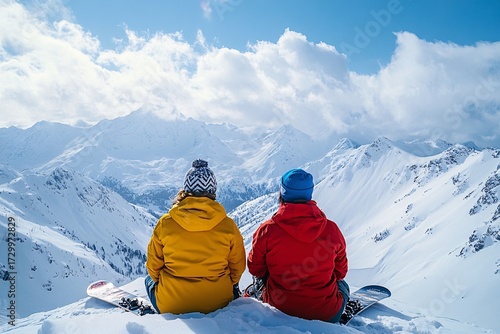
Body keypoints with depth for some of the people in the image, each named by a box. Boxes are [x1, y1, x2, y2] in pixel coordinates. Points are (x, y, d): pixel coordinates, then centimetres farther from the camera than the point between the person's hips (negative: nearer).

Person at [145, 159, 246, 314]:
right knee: (233, 286, 35)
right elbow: (237, 268, 2)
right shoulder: (228, 226, -11)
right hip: (218, 303, 1)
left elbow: (153, 266, 1)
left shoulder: (165, 223, -12)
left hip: (170, 306, -1)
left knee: (150, 278, 32)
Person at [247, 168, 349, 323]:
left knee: (260, 279, 32)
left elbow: (255, 268, 0)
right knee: (341, 285, 35)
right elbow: (340, 271, 3)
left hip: (279, 308, 0)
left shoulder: (267, 230, -17)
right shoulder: (331, 229, -13)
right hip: (326, 314, 0)